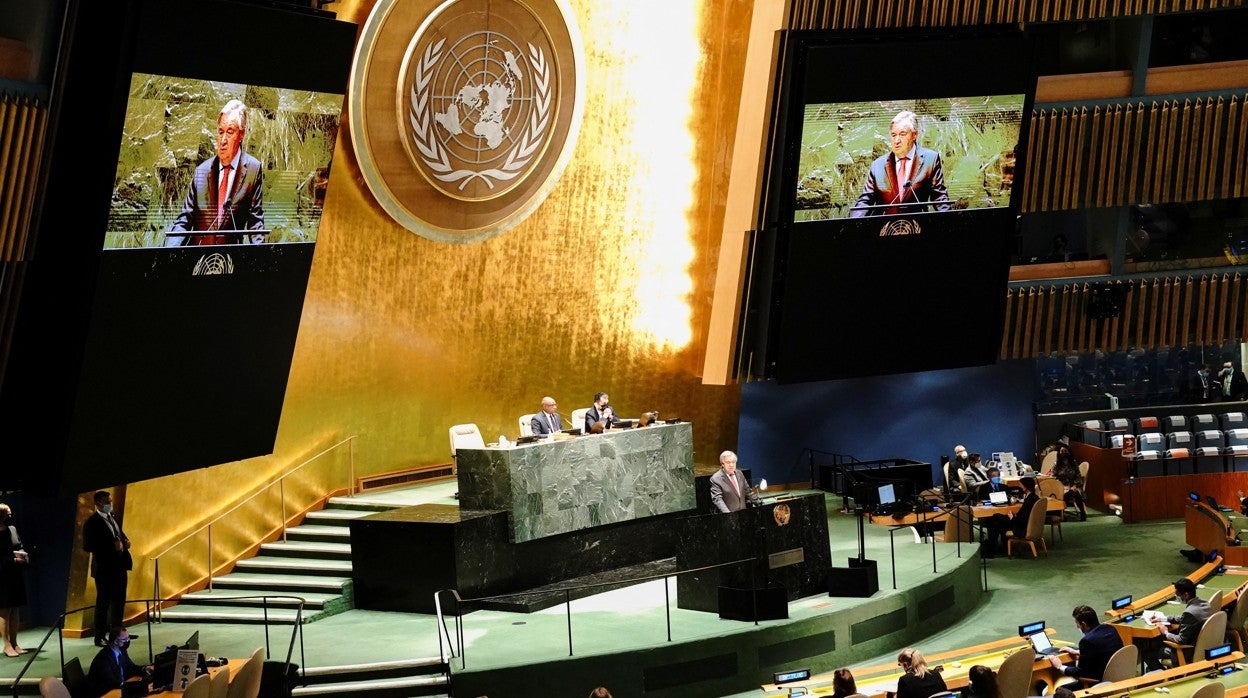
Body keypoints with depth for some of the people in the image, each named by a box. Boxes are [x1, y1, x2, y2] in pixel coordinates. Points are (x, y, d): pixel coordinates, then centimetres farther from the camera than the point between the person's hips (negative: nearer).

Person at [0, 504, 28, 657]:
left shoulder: (12, 529, 7)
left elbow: (20, 547, 15)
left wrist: (22, 554, -5)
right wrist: (13, 559, -18)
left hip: (16, 575, 6)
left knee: (14, 610, 9)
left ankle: (14, 643, 14)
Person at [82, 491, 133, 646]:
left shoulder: (113, 518, 11)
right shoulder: (92, 522, -13)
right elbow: (88, 546, -19)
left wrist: (125, 541, 1)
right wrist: (112, 546, -24)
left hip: (119, 565, 8)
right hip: (104, 568, -8)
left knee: (119, 600, 15)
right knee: (103, 602, -3)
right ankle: (100, 637, 3)